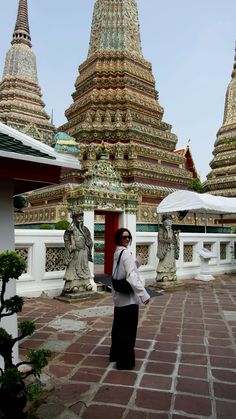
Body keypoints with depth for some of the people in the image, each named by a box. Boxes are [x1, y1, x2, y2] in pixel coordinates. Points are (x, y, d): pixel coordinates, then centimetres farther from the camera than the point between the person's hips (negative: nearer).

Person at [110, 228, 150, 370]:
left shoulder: (117, 253, 9)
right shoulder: (126, 253, -19)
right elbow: (132, 276, -25)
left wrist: (138, 262, 4)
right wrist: (144, 294, -24)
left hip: (119, 296, 9)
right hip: (129, 297, -9)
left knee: (118, 327, 20)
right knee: (128, 330, 2)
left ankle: (115, 354, 34)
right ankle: (125, 361, 13)